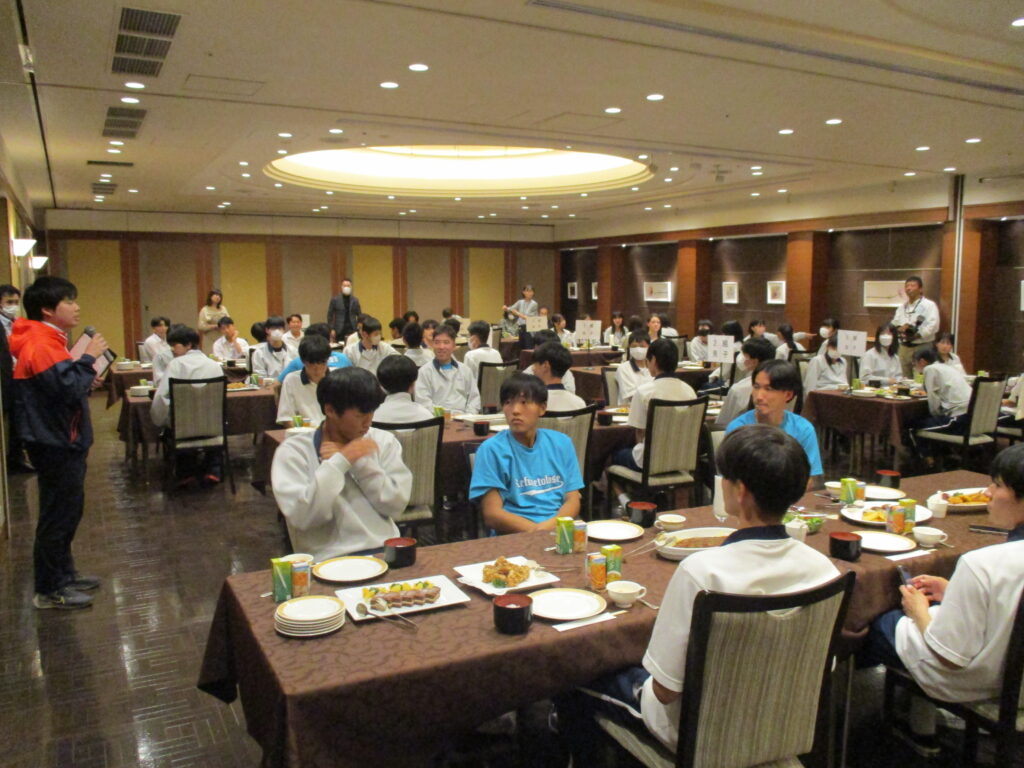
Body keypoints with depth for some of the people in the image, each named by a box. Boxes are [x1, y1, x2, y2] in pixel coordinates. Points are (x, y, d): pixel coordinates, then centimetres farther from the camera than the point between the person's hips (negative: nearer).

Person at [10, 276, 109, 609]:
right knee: (58, 516, -1)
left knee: (67, 512, 19)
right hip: (55, 445, -11)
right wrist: (88, 358, -19)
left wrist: (87, 375, 5)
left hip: (62, 442, 11)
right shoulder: (40, 346, -20)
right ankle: (48, 590, 10)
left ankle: (63, 573, 32)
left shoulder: (48, 341, 13)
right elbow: (69, 389, -29)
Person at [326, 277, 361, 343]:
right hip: (339, 331, -1)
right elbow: (330, 315, 4)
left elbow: (360, 316, 11)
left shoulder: (355, 300, 7)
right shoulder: (335, 300, 2)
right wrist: (331, 329, -3)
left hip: (352, 330, 1)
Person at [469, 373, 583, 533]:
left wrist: (551, 525, -11)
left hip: (559, 528, 3)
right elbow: (492, 515, -4)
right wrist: (536, 530, -17)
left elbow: (573, 500, 9)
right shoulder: (492, 449, 0)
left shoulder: (561, 444, 12)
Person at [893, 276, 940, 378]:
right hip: (904, 347, 6)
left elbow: (932, 326, -12)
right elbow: (893, 325, 12)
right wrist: (902, 328, -9)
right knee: (906, 378, 8)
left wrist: (917, 334, -18)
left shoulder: (929, 305, -1)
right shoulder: (902, 307, 17)